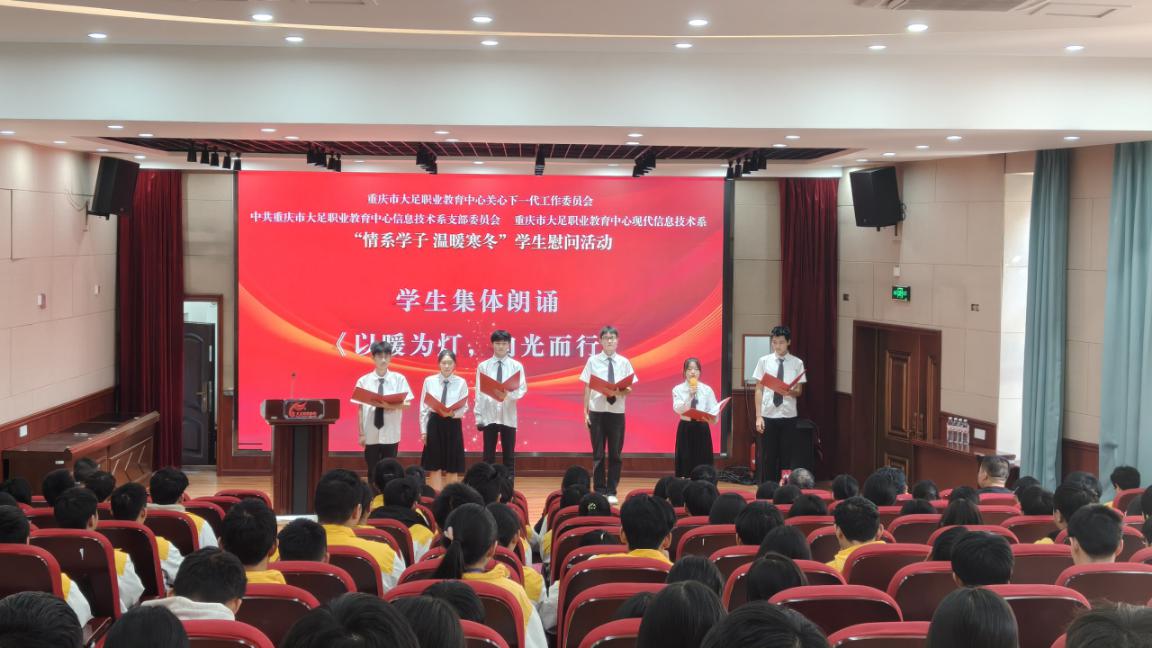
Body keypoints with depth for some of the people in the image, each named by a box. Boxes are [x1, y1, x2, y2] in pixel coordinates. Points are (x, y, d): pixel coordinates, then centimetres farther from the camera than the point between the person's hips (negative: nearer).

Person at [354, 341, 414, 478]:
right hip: (371, 435, 0)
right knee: (373, 472, 7)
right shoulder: (363, 381, -1)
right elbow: (360, 409, 0)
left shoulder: (399, 379, 0)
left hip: (391, 434, 0)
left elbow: (407, 404, -2)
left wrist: (393, 406, -20)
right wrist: (361, 433, -3)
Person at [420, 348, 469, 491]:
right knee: (435, 466, 3)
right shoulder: (429, 381, 0)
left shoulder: (461, 382, -1)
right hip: (435, 425, 0)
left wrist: (453, 413, -22)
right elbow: (424, 408, 3)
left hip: (453, 425, 0)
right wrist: (423, 431, 0)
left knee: (452, 468, 7)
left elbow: (464, 408, -1)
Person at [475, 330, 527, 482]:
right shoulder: (483, 366, 2)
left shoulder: (516, 366, 1)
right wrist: (478, 416, -2)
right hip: (489, 416, 0)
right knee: (489, 456, 5)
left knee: (509, 455, 6)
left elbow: (522, 389, -4)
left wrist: (508, 395, -24)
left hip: (508, 417, 0)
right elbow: (479, 393, 2)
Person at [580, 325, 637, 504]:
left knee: (615, 454, 6)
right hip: (597, 411, -1)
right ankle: (599, 491, 14)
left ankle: (611, 492, 14)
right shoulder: (593, 361, -1)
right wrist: (585, 412, -2)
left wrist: (620, 392, -17)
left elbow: (629, 389, 5)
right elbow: (587, 388, 1)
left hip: (617, 412, 1)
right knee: (598, 454, 6)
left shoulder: (624, 362, 2)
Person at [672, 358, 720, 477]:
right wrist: (690, 395, -24)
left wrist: (711, 417, -23)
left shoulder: (707, 390, 2)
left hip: (702, 428, 1)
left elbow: (714, 410, -2)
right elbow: (678, 409, -14)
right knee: (685, 462, 0)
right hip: (686, 428, -1)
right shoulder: (678, 389, -1)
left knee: (702, 462, 2)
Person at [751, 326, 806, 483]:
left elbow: (799, 391, 6)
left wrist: (791, 392, -19)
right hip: (768, 416, 0)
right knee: (767, 457, 4)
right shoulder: (764, 361, 0)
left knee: (786, 456, 6)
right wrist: (758, 416, -4)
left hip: (788, 417, 0)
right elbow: (759, 390, 2)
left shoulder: (797, 363, 0)